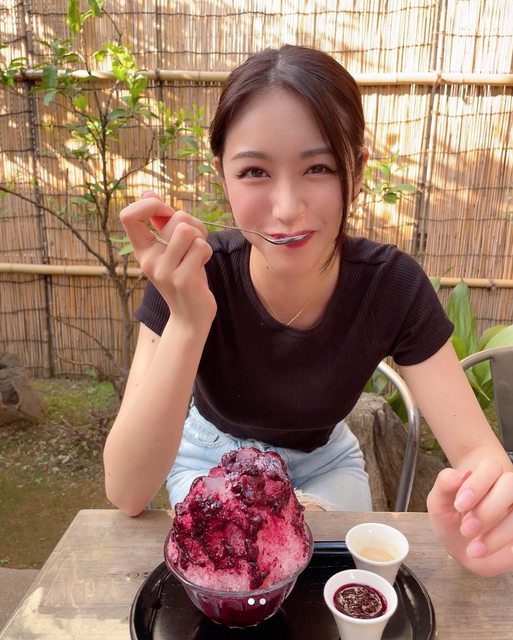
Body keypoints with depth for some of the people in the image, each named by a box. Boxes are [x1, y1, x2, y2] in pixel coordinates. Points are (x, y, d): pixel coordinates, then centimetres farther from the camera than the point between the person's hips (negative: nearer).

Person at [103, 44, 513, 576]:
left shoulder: (392, 285, -26)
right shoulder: (191, 277, -30)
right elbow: (126, 493, -33)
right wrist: (188, 322, -47)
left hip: (325, 462, 2)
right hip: (214, 458, -1)